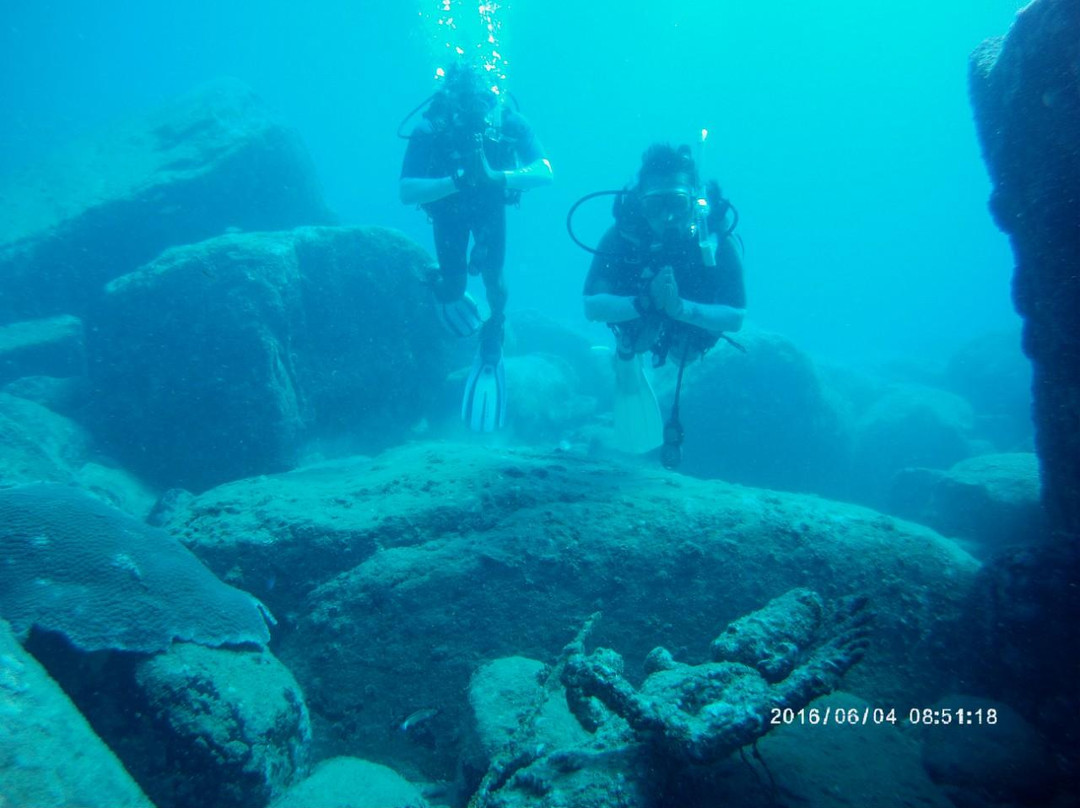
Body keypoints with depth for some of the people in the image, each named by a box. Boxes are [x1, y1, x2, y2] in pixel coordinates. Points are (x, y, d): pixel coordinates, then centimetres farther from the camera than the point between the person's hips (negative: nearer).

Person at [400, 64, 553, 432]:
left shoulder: (509, 123, -29)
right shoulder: (430, 131, -32)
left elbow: (545, 172, -35)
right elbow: (407, 192, -36)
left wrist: (495, 175, -49)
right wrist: (456, 181, -49)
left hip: (490, 206, 1)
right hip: (448, 206, 0)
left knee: (492, 274, -15)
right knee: (452, 288, -1)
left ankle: (491, 344, 10)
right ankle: (445, 289, 38)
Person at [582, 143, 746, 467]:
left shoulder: (719, 239, -37)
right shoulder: (623, 233, -37)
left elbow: (736, 318, -37)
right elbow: (592, 307, -38)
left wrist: (680, 307, -53)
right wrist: (645, 302, -54)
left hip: (694, 318, -2)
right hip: (635, 308, 2)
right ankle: (626, 354, 24)